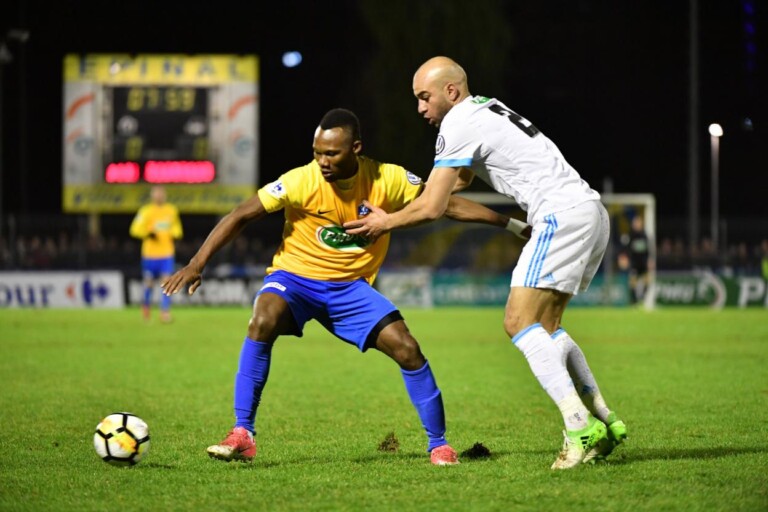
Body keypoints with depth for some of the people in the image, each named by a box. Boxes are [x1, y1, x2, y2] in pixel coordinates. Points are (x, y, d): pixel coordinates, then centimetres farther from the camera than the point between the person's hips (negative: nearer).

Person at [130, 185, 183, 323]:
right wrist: (148, 233, -22)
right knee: (149, 282, 8)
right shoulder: (146, 211, -6)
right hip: (150, 253, -2)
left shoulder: (172, 210, 8)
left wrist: (175, 233, 2)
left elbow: (176, 226, 23)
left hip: (167, 253, 2)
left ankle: (165, 311, -9)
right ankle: (145, 305, 35)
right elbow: (135, 229, -8)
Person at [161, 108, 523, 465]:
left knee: (407, 350, -12)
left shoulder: (388, 180, -12)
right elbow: (241, 216, -15)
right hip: (295, 276, -2)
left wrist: (510, 223, -5)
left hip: (351, 287, 2)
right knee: (263, 323, -33)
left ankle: (438, 444, 7)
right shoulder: (302, 181, -19)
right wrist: (197, 264, -22)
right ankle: (242, 434, -26)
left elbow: (447, 205, -2)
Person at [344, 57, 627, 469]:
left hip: (562, 215, -10)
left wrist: (386, 223, 10)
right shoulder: (484, 108, 23)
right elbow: (462, 177, 39)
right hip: (590, 211, 10)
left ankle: (580, 428, -24)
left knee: (519, 322, -14)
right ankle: (604, 422, 13)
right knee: (545, 327, 15)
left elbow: (431, 208, -7)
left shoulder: (459, 125, -7)